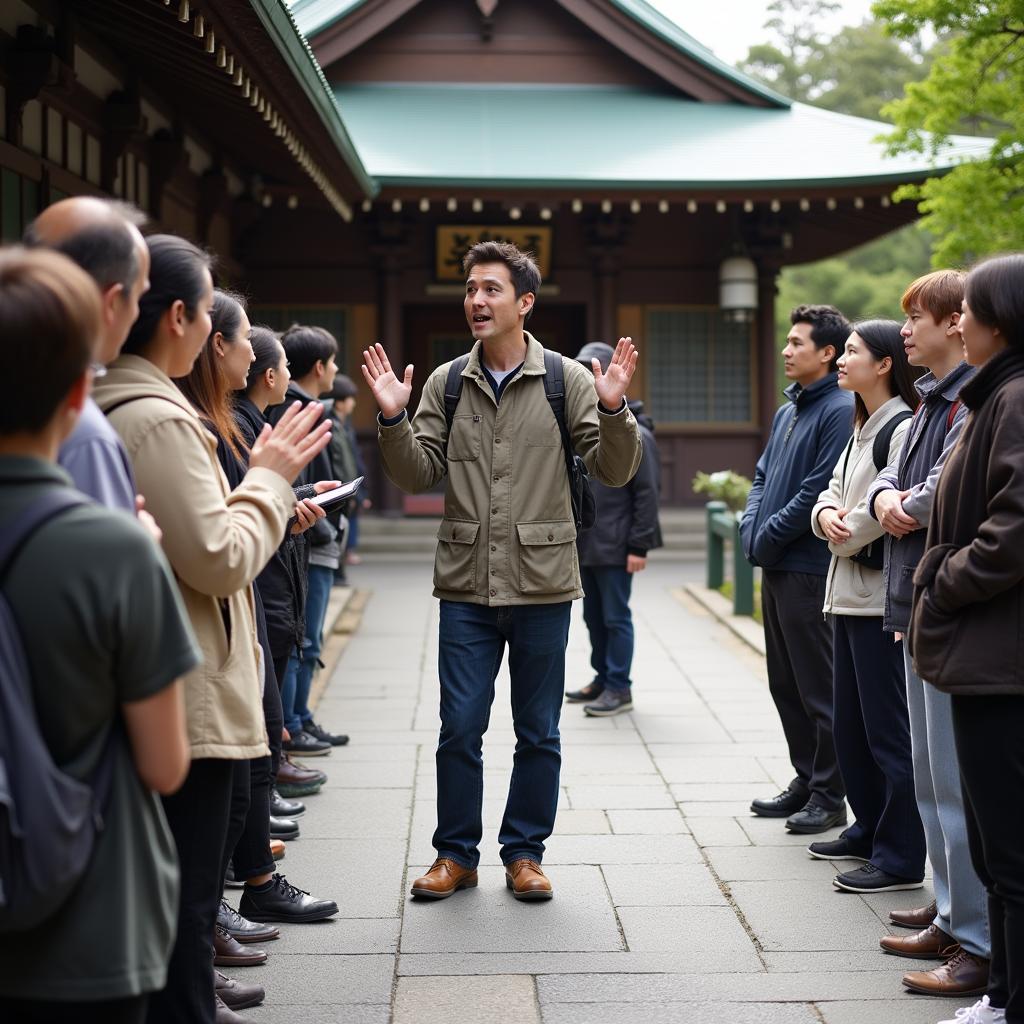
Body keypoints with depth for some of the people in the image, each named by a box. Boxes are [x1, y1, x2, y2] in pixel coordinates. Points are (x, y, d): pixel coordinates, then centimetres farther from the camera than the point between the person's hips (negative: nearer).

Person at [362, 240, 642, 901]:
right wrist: (394, 419, -12)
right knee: (460, 729, 5)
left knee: (538, 733, 9)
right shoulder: (446, 384, 5)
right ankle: (457, 854, 19)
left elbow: (614, 471, -4)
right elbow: (420, 476, 2)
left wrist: (614, 409, -21)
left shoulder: (567, 380, -1)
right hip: (467, 582, 1)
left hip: (542, 584, -1)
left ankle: (525, 853, 22)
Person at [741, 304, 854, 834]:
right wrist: (751, 528, 3)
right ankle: (806, 780, 27)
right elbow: (762, 476, 20)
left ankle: (829, 795, 7)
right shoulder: (788, 410, 16)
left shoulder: (840, 409, -14)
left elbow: (820, 490, -20)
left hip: (811, 569, -9)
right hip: (775, 568, 9)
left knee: (819, 689, -1)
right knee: (785, 684, 16)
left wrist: (769, 536, -13)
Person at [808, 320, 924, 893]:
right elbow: (833, 492, 17)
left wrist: (846, 538, -6)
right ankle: (870, 830, 30)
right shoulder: (862, 430, 17)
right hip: (849, 592, 10)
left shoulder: (903, 427, -14)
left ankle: (901, 857, 0)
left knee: (889, 729, -5)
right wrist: (826, 516, -6)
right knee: (851, 725, 17)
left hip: (882, 598, -10)